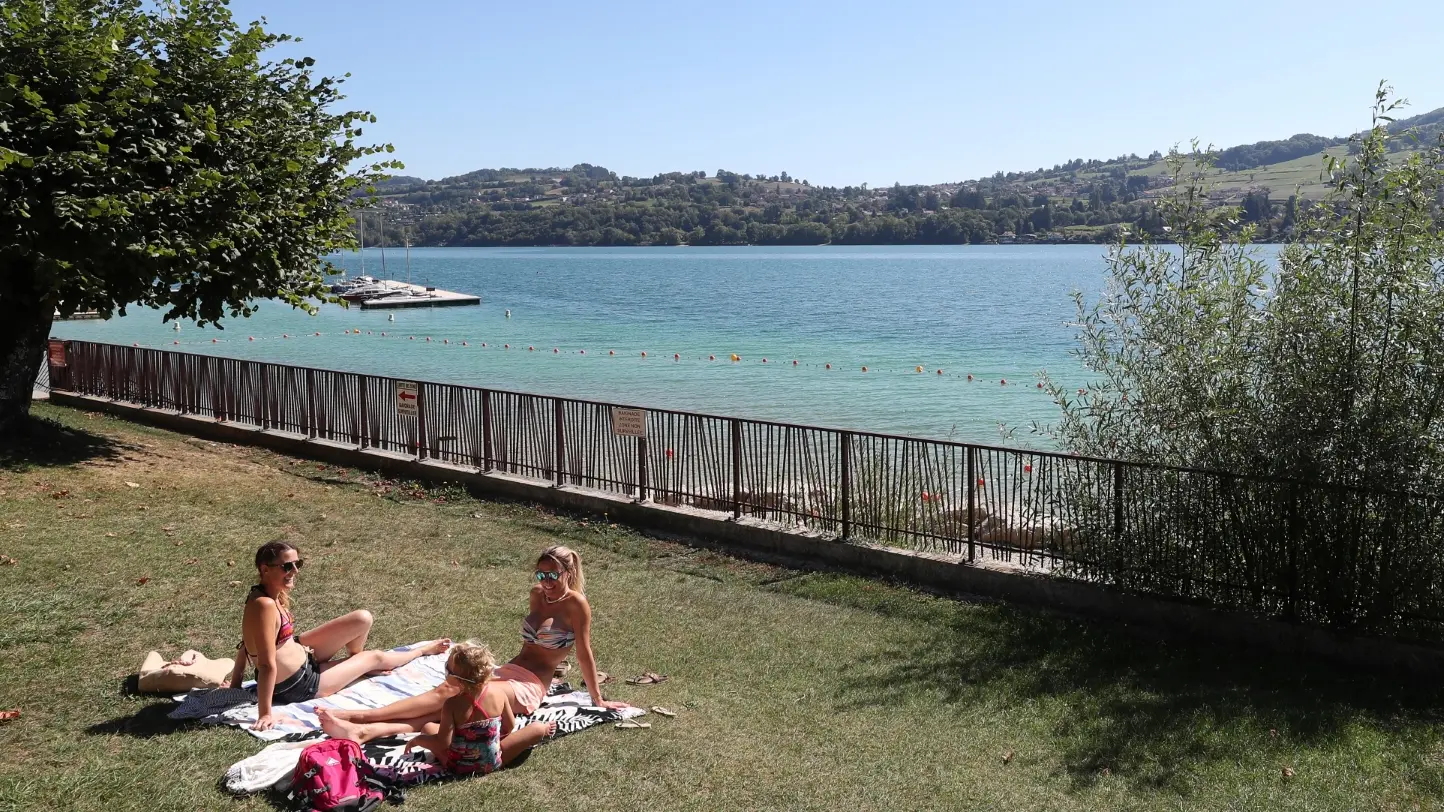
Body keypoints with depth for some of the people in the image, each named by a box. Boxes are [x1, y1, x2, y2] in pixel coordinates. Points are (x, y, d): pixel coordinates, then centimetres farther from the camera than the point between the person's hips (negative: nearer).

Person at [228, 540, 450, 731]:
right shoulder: (264, 606, -36)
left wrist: (235, 684, 9)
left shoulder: (268, 595, -8)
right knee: (375, 658, 11)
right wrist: (266, 713, -32)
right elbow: (267, 665, -35)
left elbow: (245, 644, 2)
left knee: (363, 619, 4)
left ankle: (355, 663, 36)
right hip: (297, 686, -8)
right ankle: (423, 650, 43)